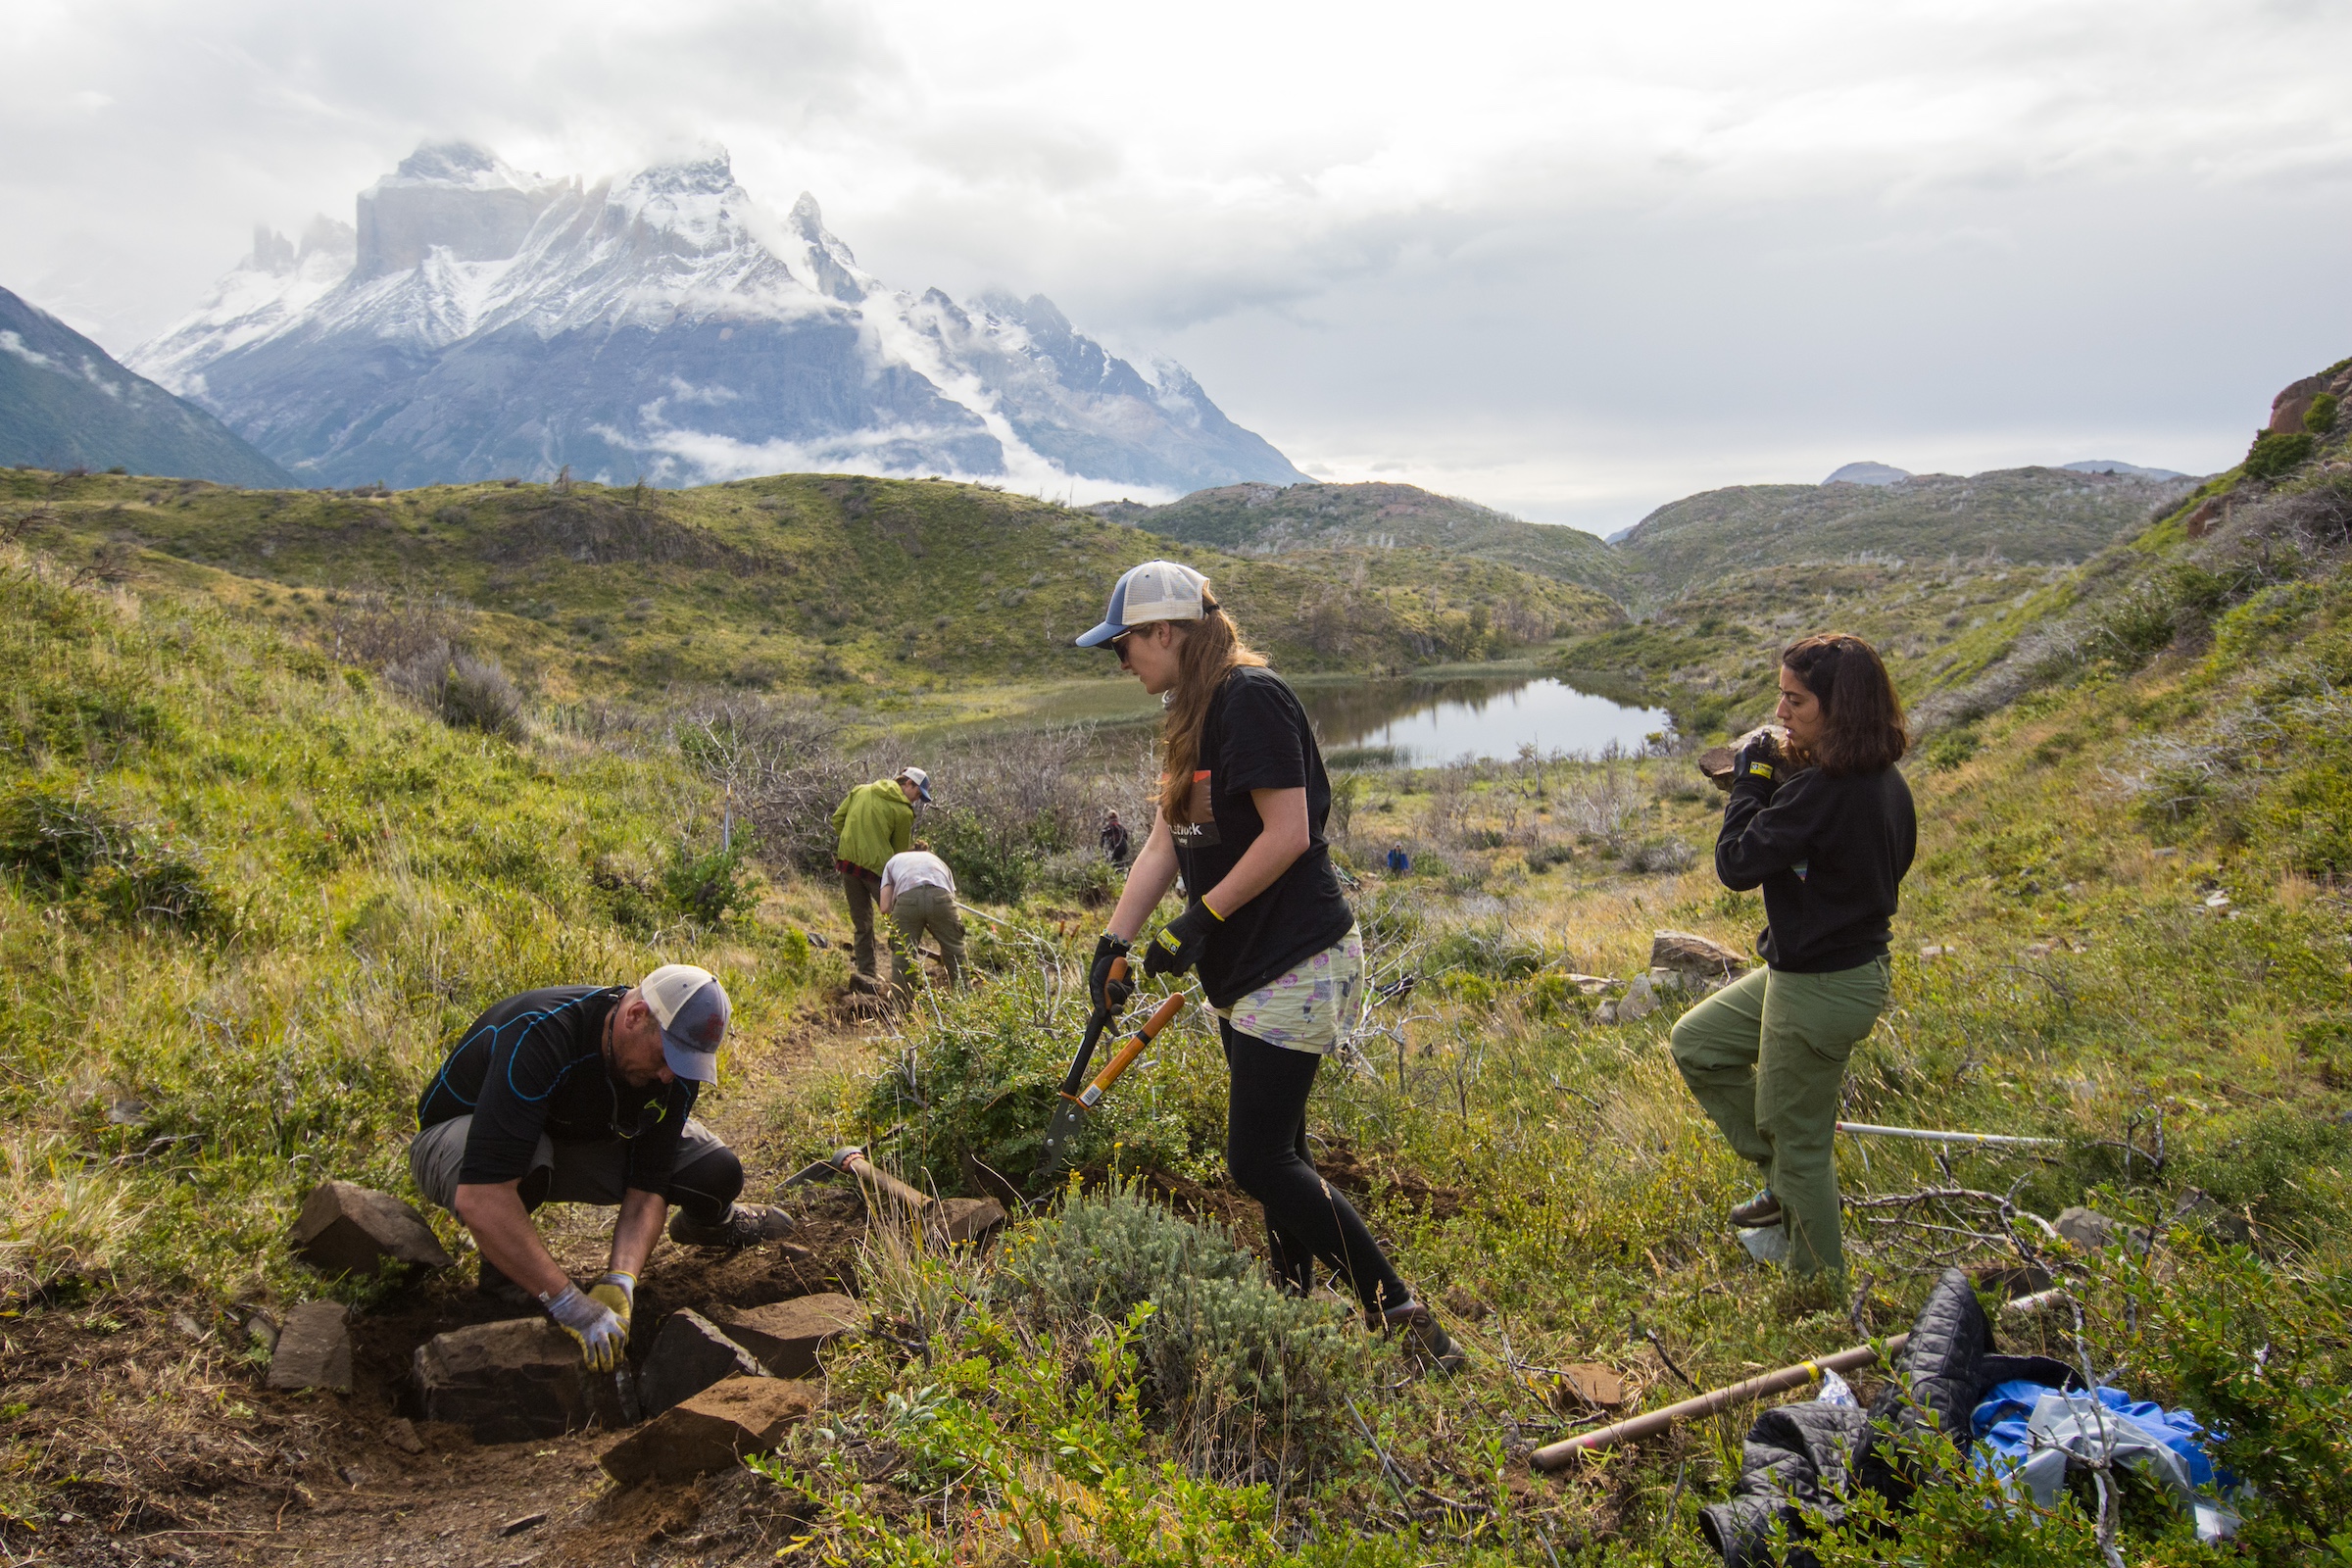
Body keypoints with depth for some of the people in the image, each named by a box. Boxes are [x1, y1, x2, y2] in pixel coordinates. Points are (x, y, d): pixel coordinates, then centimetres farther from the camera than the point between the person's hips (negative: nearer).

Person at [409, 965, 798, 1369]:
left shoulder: (675, 1066, -20)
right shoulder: (539, 1036, -40)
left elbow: (646, 1189, -17)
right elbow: (479, 1198, -47)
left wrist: (619, 1283, -35)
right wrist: (569, 1303, -46)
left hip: (572, 1137, 5)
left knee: (715, 1172, -14)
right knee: (530, 1157, -41)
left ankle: (703, 1224, 24)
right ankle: (501, 1267, -9)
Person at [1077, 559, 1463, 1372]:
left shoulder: (1252, 698, -17)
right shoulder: (1191, 717, 13)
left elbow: (1288, 834, -22)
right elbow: (1163, 844, 11)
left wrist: (1204, 917, -16)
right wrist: (1113, 942, 3)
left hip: (1294, 964, -9)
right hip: (1244, 970, 9)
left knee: (1259, 1159, -9)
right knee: (1275, 1153, 16)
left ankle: (1397, 1311, 0)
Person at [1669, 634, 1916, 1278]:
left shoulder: (1821, 790, -28)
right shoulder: (1885, 782, 1)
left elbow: (1737, 864, -24)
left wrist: (1752, 777, -11)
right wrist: (1778, 779, 3)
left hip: (1821, 989, -10)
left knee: (1798, 1143, 8)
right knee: (1696, 1043, 22)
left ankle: (1818, 1287, 28)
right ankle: (1788, 1181, 30)